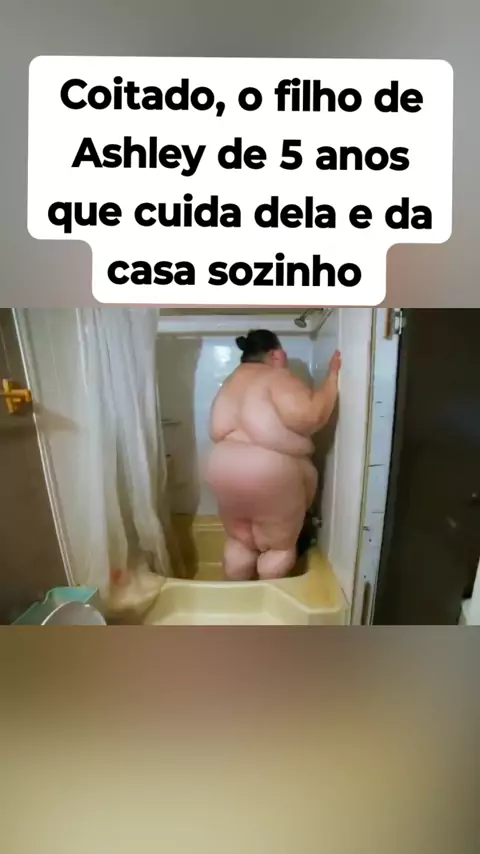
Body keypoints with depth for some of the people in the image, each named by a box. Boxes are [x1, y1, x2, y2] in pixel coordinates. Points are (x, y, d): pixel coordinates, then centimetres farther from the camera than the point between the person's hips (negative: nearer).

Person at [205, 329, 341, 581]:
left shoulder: (232, 382, 12)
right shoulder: (277, 378, -11)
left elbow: (217, 432, 10)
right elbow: (310, 416, -24)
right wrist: (333, 377, -12)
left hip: (225, 471, 8)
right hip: (270, 476, -7)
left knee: (240, 542, 23)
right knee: (281, 547, 15)